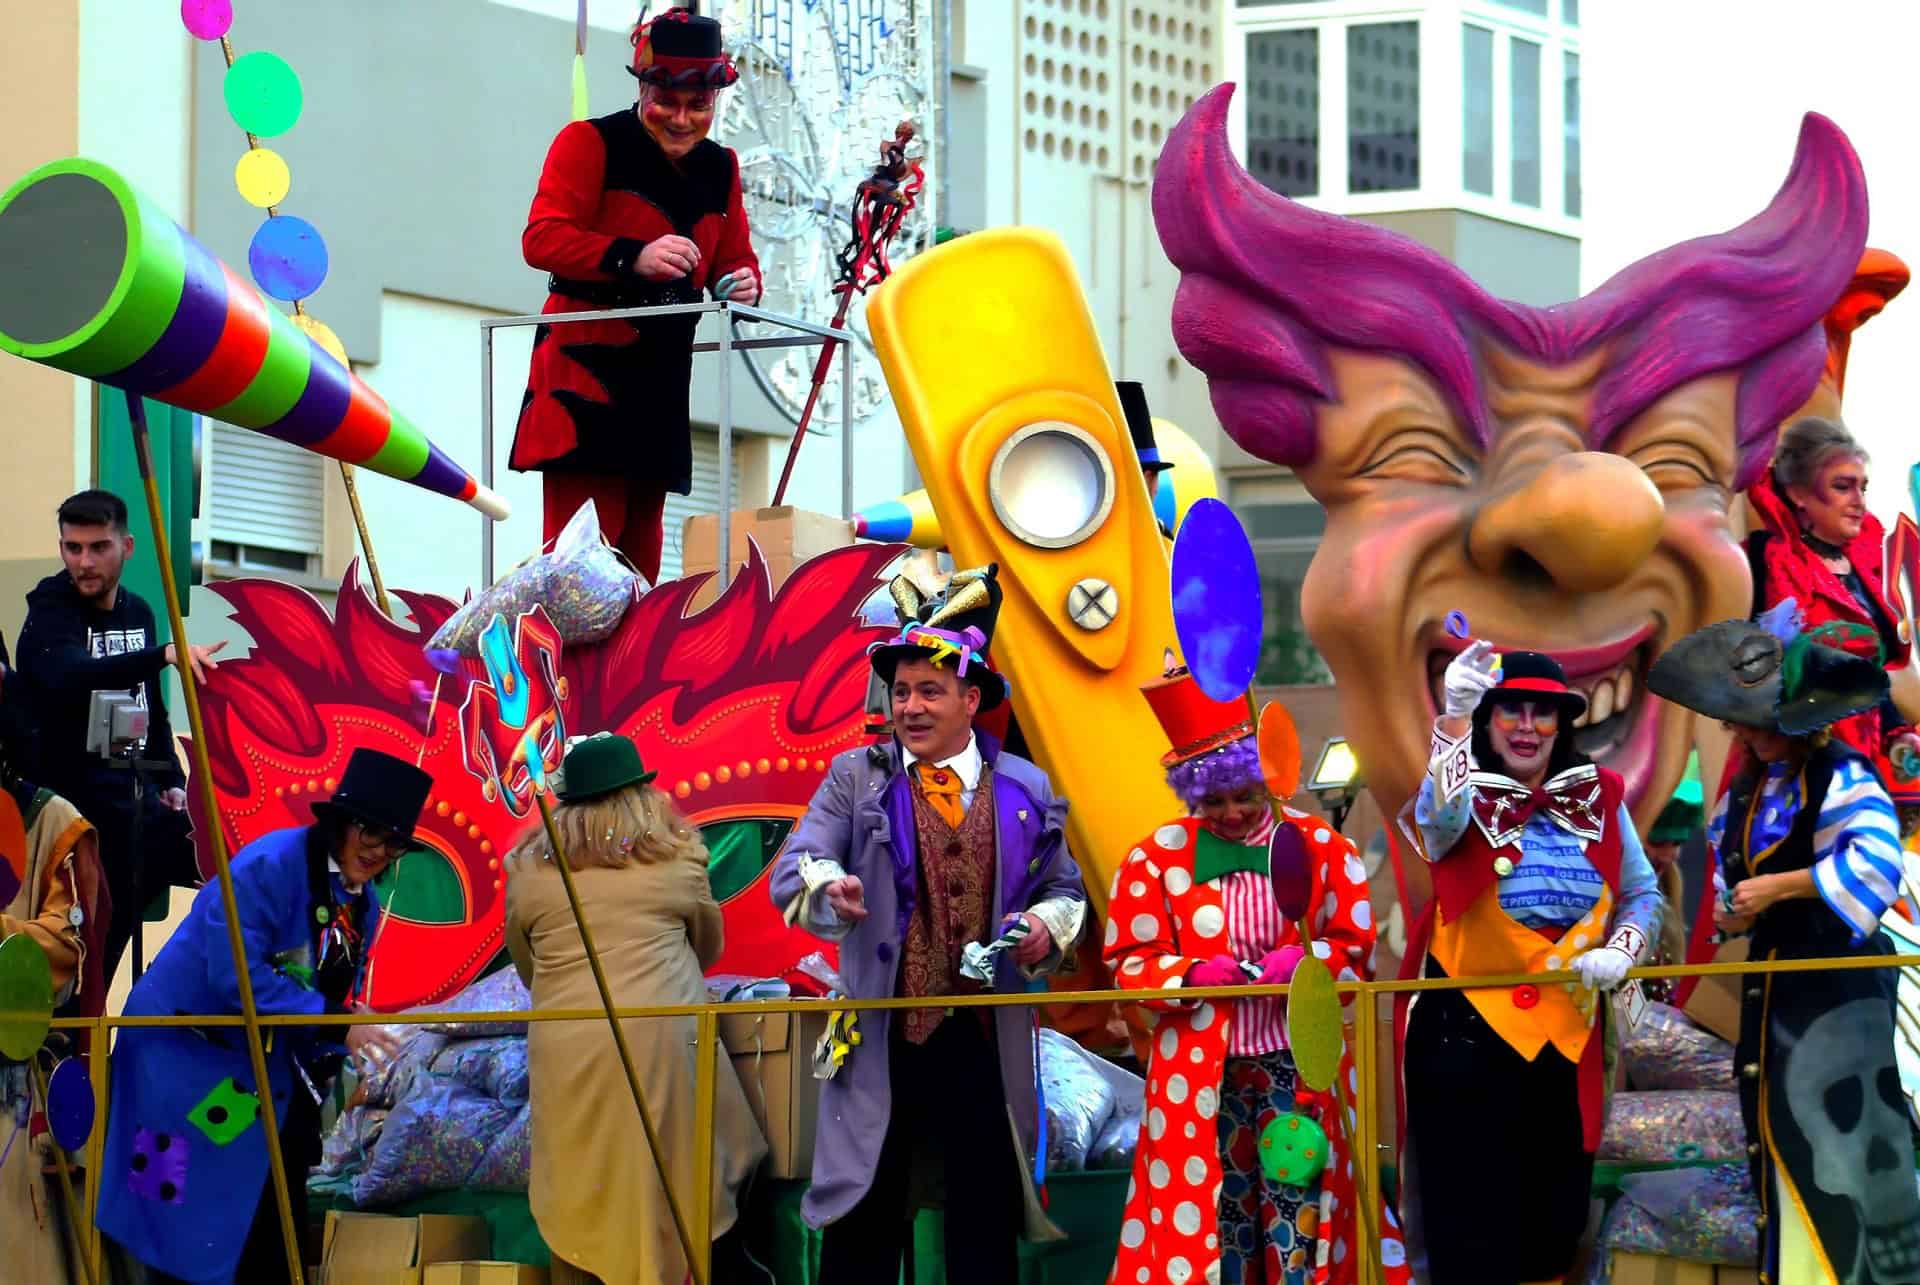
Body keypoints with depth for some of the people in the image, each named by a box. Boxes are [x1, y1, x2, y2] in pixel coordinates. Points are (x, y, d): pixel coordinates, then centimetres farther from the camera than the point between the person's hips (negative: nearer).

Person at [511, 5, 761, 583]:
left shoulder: (719, 167, 16)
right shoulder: (591, 143, -3)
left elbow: (734, 256, 20)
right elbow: (542, 238, -13)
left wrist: (739, 282, -6)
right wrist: (633, 257, -28)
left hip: (661, 377, 7)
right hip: (585, 363, -7)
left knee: (639, 535, 10)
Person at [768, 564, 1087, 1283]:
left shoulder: (1025, 791, 9)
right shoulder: (856, 777, 4)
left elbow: (1063, 887, 16)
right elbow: (791, 871, -5)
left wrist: (1048, 925, -7)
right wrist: (828, 884, -28)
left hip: (986, 1038, 2)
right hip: (880, 1035, -2)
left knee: (987, 1226, 7)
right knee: (864, 1223, -1)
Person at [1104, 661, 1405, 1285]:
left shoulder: (1319, 848, 3)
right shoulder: (1158, 858, 3)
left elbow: (1355, 948, 5)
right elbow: (1130, 962, 3)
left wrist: (1305, 961, -16)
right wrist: (1191, 974, -16)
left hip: (1298, 1067, 0)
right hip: (1201, 1075, 0)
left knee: (1299, 1211, -4)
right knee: (1211, 1218, 2)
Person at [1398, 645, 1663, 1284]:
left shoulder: (1599, 797, 6)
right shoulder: (1465, 798, -6)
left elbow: (1642, 894, 13)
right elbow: (1441, 816, -31)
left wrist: (1619, 950, -8)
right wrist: (1456, 715, -44)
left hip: (1567, 1032, 4)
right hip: (1465, 1036, -4)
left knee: (1556, 1222, 11)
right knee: (1473, 1232, -3)